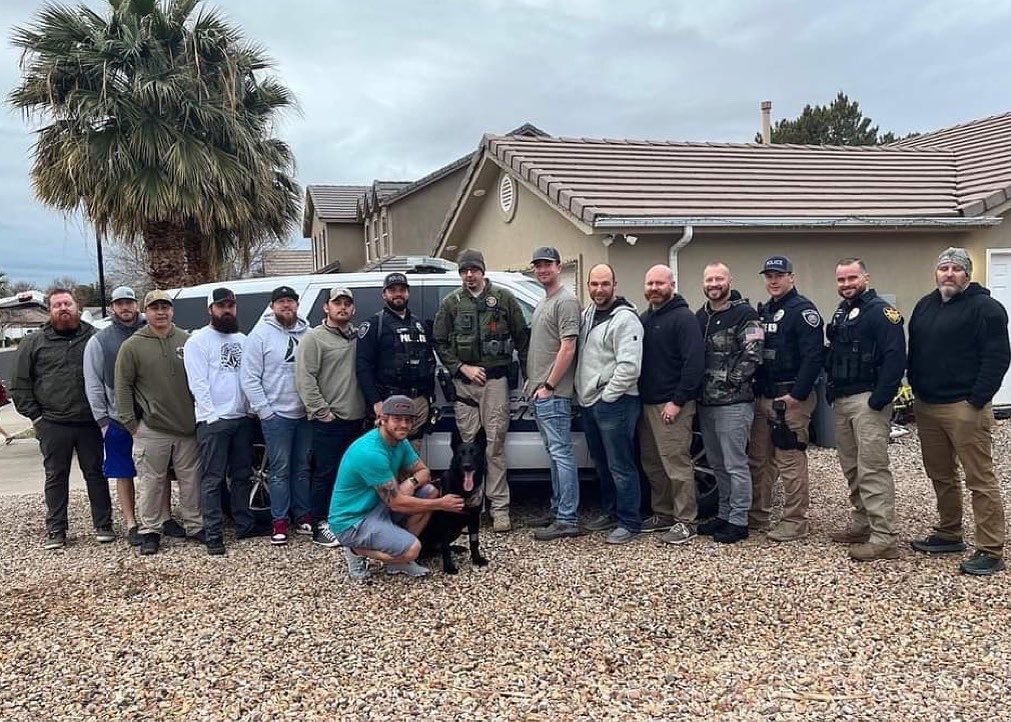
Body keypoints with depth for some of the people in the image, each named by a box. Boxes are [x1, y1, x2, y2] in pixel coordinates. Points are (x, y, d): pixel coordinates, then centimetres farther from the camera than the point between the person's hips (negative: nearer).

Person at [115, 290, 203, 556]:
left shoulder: (187, 341, 7)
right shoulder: (132, 346, 0)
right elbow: (123, 387, 0)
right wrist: (131, 423, -4)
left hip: (188, 428, 3)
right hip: (151, 431, -2)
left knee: (191, 480, 9)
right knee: (151, 482, 2)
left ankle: (194, 526, 21)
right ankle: (149, 531, 13)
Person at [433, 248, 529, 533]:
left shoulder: (504, 298, 6)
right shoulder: (451, 303, 9)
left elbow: (521, 338, 7)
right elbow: (439, 342, 9)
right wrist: (463, 368, -3)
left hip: (495, 379, -2)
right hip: (464, 381, 2)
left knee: (495, 443, -3)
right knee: (468, 442, 4)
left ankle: (499, 507, 1)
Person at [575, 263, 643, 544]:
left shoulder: (625, 318, -15)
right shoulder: (587, 313, 12)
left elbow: (629, 366, -22)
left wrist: (606, 396, -16)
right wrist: (582, 391, 12)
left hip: (614, 403, -9)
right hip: (589, 403, 9)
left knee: (621, 466, -2)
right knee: (601, 464, 19)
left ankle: (630, 523, 8)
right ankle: (610, 513, 33)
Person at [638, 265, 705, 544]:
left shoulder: (683, 318, -9)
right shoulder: (643, 319, 16)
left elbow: (694, 362, -17)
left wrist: (677, 401, -19)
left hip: (672, 405, -8)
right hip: (647, 403, 8)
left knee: (676, 463, -5)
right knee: (652, 463, 13)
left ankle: (685, 521, 3)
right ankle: (663, 514, 25)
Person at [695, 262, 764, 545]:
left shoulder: (744, 314, -7)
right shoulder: (700, 316, 15)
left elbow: (752, 355, -15)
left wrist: (728, 382, -13)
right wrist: (699, 388, 8)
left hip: (734, 402, -7)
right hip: (706, 403, 8)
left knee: (735, 464, -2)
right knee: (717, 464, 15)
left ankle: (738, 522, 5)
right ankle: (724, 514, 26)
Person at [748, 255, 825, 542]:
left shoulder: (803, 311, -9)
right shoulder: (763, 311, 17)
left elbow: (813, 357, -17)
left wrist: (797, 395, -20)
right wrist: (755, 388, 13)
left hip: (791, 397, -9)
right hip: (763, 397, 9)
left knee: (791, 462, -5)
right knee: (758, 460, 13)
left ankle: (795, 522, 4)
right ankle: (757, 515, 23)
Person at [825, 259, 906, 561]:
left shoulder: (880, 311, -10)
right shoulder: (841, 313, 17)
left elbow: (895, 358, -19)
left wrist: (878, 400, -22)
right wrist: (831, 390, 14)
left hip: (867, 401, -9)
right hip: (841, 401, 9)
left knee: (872, 470, -10)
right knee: (852, 468, 15)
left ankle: (883, 539, -7)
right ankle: (863, 524, 26)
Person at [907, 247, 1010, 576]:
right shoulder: (925, 306, 15)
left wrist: (977, 400, -16)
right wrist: (916, 389, 12)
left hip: (965, 408, -7)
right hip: (926, 406, 8)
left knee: (981, 479, -4)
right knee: (940, 475, 16)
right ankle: (949, 535, 30)